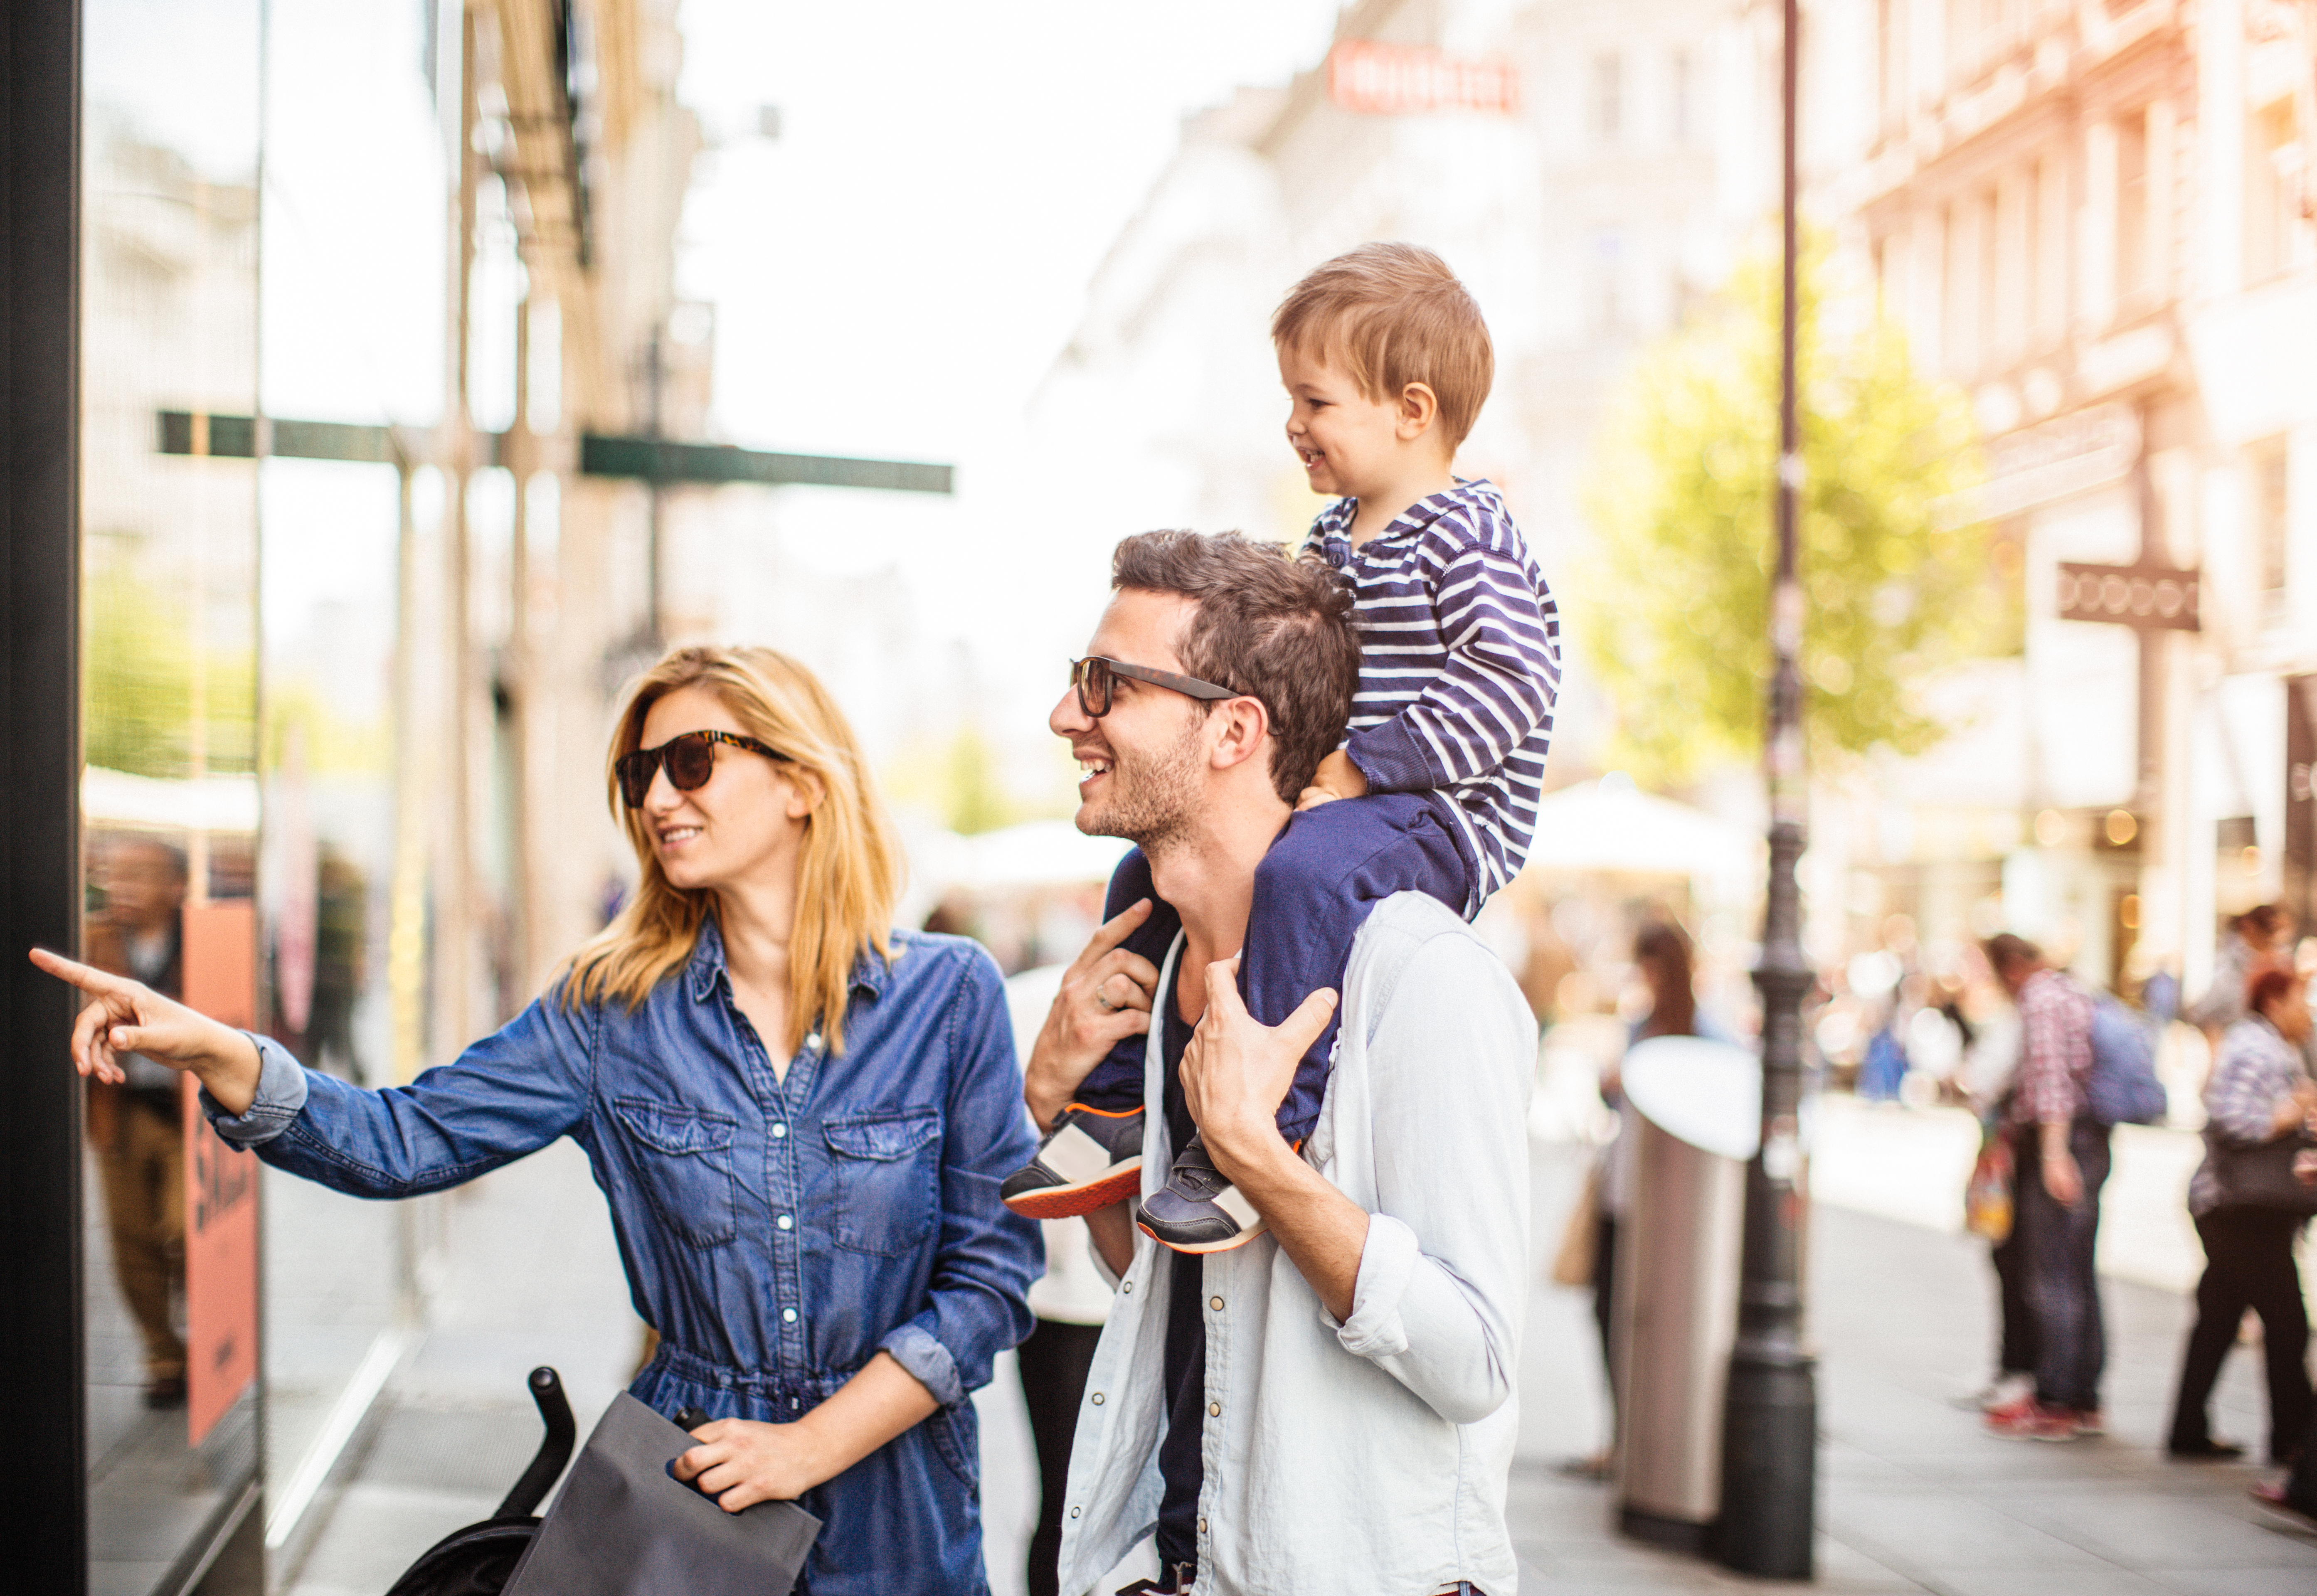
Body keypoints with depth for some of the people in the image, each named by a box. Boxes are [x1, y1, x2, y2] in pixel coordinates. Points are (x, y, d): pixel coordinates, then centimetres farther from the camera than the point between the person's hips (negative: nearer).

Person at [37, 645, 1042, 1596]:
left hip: (890, 1510, -1)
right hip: (684, 1486, 2)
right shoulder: (617, 1009, -2)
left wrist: (812, 1445, -14)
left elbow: (994, 1268, -8)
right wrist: (213, 1053, -21)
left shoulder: (949, 995, -8)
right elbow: (407, 1141, -5)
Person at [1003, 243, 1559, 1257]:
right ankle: (1115, 1108, 15)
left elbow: (1511, 676, -22)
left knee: (1298, 874, -37)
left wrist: (1362, 767, -24)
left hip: (1442, 818, -10)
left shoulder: (1465, 536, -12)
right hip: (1330, 801, 10)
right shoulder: (1331, 537, 16)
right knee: (1151, 869, 9)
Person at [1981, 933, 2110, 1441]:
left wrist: (2054, 1154, -28)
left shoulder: (2040, 999, -12)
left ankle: (2055, 1405, -4)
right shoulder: (2076, 990, 18)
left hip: (2059, 1141, -10)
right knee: (2078, 1276, 13)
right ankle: (2085, 1401, 19)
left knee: (2053, 1280, -6)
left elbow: (2051, 1078, -22)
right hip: (2091, 1140, 10)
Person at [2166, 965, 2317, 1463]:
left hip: (2224, 1206, 11)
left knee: (2219, 1320, 11)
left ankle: (2189, 1434, 14)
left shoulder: (2261, 1044, 19)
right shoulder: (2262, 1052, -15)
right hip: (2247, 1211, -11)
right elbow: (2233, 1121, -26)